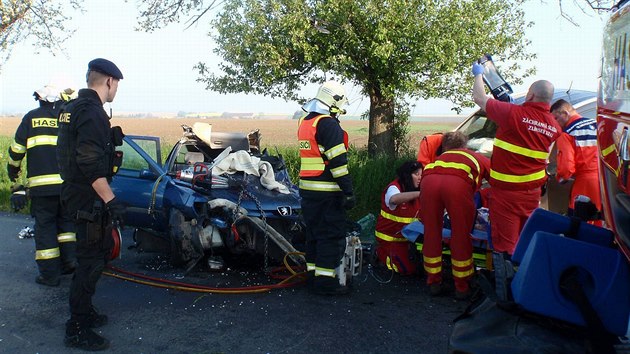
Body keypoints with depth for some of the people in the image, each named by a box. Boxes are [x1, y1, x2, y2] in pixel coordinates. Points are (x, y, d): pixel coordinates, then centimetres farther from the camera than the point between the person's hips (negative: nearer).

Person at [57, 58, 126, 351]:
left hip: (76, 192, 11)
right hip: (89, 197, -11)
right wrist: (110, 200, -25)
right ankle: (77, 330, 7)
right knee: (91, 260, -3)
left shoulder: (73, 108, 15)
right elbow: (90, 163, -26)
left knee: (99, 251, 20)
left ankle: (84, 310, 34)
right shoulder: (92, 112, -18)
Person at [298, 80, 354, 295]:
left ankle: (313, 276, 23)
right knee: (331, 235, -2)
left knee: (314, 233, 15)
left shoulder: (305, 122, 16)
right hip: (327, 191, -9)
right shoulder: (329, 124, -13)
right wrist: (348, 192, -15)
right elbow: (338, 161, -18)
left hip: (307, 189, 9)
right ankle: (326, 281, 2)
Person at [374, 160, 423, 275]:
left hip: (407, 236, 7)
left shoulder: (415, 191, 5)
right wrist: (419, 193, -51)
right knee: (407, 269, -12)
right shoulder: (393, 188, -20)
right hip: (390, 238, -7)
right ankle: (381, 252, 9)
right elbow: (394, 199, -46)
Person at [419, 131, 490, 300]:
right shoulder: (480, 159, 36)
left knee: (431, 234, 17)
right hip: (458, 183, -3)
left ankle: (434, 283, 29)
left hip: (429, 180, 3)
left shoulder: (444, 155, 42)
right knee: (461, 237, 12)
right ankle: (461, 288, 23)